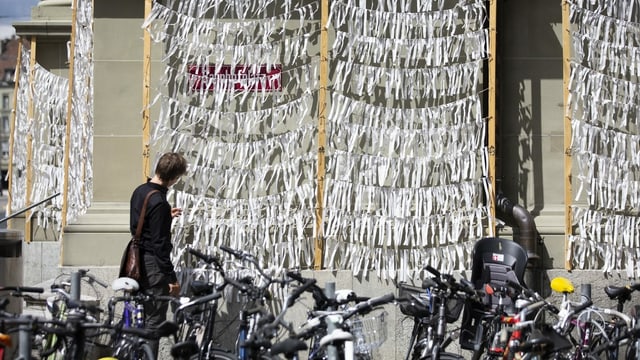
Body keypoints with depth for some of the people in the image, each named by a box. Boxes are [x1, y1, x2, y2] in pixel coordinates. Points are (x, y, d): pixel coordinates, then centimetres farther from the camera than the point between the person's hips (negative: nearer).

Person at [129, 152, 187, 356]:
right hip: (153, 265, -9)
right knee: (155, 320, -3)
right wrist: (172, 278, -18)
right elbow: (160, 244, -22)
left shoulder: (140, 191, 6)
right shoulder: (159, 202, -22)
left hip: (139, 262, 9)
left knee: (142, 316, 18)